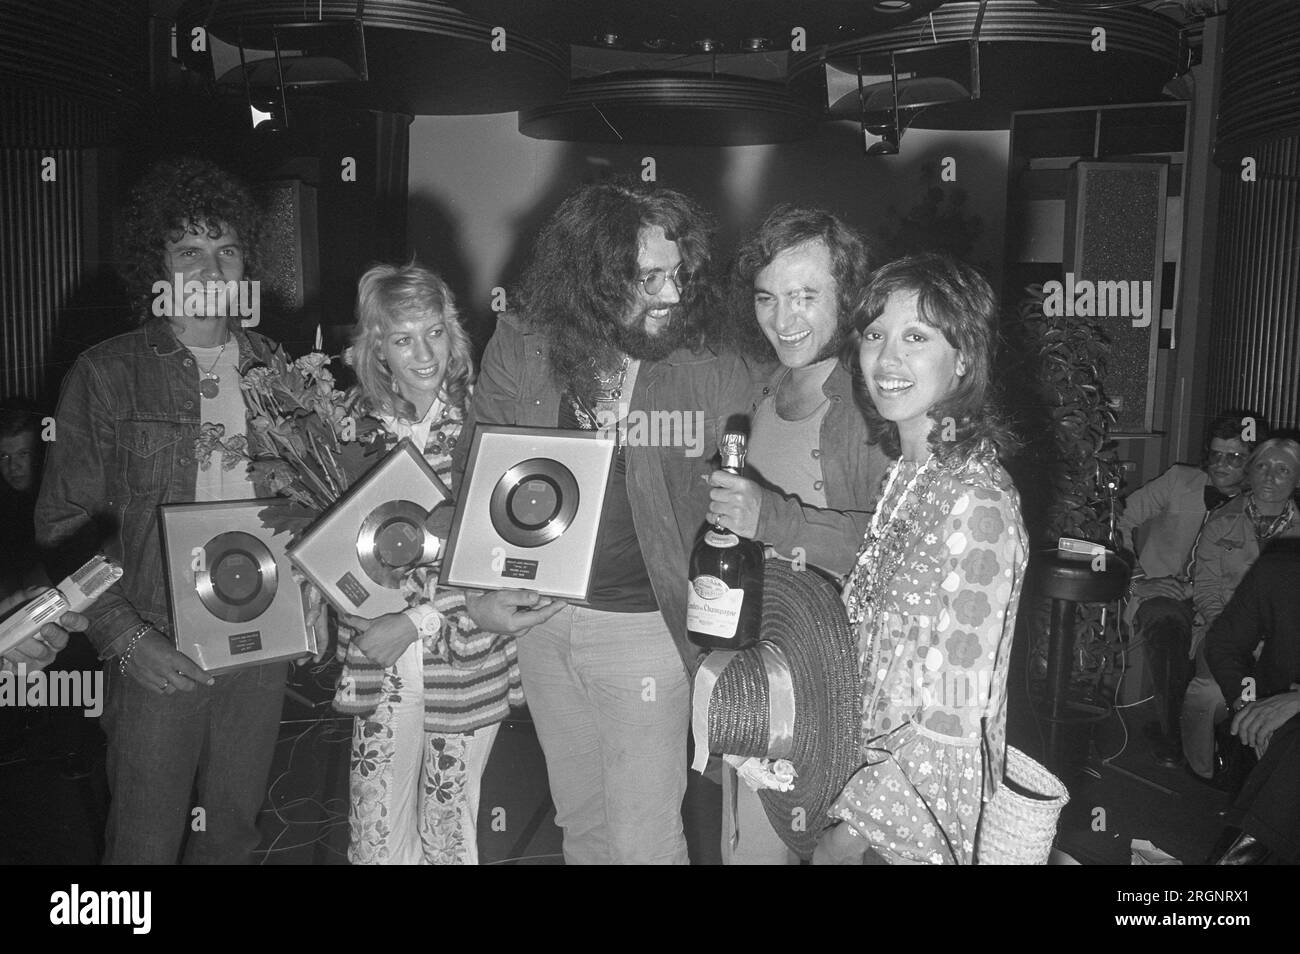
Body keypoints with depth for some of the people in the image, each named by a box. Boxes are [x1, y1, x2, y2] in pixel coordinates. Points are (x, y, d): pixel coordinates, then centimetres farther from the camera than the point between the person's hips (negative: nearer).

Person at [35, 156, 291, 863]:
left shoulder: (275, 370, 7)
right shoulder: (107, 374, -5)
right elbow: (64, 521, -5)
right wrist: (123, 634, -14)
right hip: (157, 653, -3)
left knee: (234, 831, 16)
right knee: (146, 842, 7)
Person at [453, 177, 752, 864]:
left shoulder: (714, 374, -10)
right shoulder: (520, 348, -5)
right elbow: (473, 475, 1)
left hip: (644, 627, -3)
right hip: (539, 617, 3)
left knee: (644, 842, 4)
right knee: (580, 822, 22)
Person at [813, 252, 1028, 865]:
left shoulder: (976, 501, -23)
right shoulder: (907, 471, 1)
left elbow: (953, 723, -22)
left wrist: (850, 828, -18)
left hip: (923, 802, -7)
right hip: (870, 761, 7)